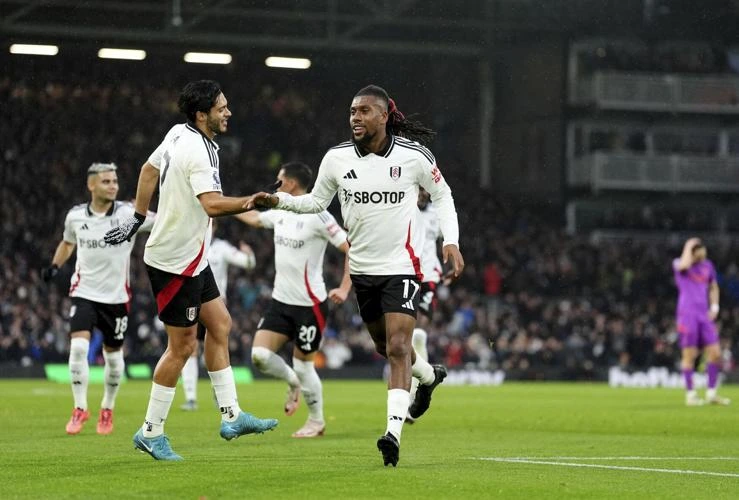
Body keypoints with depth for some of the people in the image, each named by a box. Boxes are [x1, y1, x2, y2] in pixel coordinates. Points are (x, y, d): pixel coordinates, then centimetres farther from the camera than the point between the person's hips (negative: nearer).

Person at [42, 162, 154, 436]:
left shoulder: (128, 213, -11)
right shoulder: (75, 216, -2)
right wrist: (55, 265, 10)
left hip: (116, 296, 0)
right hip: (84, 292, 0)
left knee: (113, 354, 10)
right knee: (79, 346, -17)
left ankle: (107, 409, 32)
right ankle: (80, 408, -4)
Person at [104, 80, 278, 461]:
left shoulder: (179, 134, 4)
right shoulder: (198, 152, -24)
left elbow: (149, 170, 17)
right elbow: (212, 205, -37)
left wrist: (137, 218, 26)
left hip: (191, 257, 10)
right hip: (176, 261, -10)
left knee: (219, 324, 13)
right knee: (182, 344, -2)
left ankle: (231, 416, 17)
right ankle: (151, 433, 6)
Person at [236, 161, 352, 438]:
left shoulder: (317, 216, -15)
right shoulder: (279, 213, 7)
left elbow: (352, 249, -16)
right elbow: (254, 218, 29)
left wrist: (344, 288, -21)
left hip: (310, 304, -7)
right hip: (280, 301, 7)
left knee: (303, 363, 1)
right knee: (260, 354, -7)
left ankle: (317, 420, 21)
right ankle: (293, 383, 23)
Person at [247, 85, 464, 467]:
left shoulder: (414, 155, -9)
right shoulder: (337, 159, -2)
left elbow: (441, 195, 5)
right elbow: (317, 200, 11)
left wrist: (451, 241, -5)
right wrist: (278, 200, -5)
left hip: (402, 266, -5)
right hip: (362, 269, 5)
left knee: (397, 346, -17)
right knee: (384, 346, 19)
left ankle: (393, 433, -22)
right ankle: (429, 377, 51)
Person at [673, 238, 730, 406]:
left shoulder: (708, 266, 14)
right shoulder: (678, 264, -1)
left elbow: (713, 287, 26)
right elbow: (684, 265, -27)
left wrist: (714, 307, 11)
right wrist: (689, 246, -12)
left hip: (704, 315, 5)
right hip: (687, 314, -5)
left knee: (715, 354, -1)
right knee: (689, 356, -4)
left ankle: (711, 393, 8)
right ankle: (690, 394, 3)